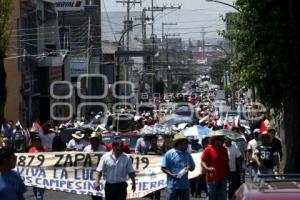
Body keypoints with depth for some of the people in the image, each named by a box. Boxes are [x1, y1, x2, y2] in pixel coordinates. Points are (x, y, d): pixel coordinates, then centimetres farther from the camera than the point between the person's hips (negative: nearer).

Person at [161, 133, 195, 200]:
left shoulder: (187, 155, 13)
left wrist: (190, 167, -4)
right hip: (173, 185, -6)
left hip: (185, 185, 6)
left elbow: (192, 167, 20)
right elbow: (163, 168, -5)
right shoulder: (169, 154, -4)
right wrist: (172, 175, -20)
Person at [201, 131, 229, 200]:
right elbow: (202, 161, -7)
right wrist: (207, 168, -25)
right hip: (212, 178, -5)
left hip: (222, 178, 5)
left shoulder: (224, 150, 9)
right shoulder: (208, 150, -7)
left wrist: (228, 174, 14)